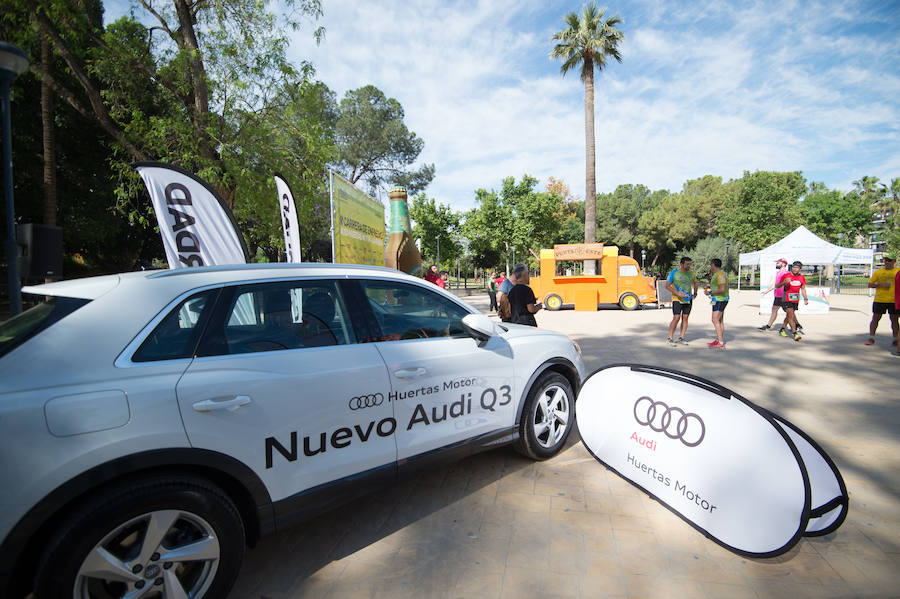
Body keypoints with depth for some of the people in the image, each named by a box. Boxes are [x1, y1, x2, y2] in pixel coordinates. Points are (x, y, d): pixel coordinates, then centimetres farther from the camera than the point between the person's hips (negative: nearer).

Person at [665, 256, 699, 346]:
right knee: (676, 318, -11)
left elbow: (695, 282, 26)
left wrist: (695, 293, 11)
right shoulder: (674, 272, -6)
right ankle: (670, 338, -2)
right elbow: (667, 286, -6)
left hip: (688, 299, 5)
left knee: (685, 318, 5)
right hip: (677, 299, -5)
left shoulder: (691, 273, 9)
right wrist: (677, 293, -19)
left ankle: (681, 338, 14)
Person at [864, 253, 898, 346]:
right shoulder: (878, 272, 5)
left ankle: (895, 339, 17)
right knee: (875, 318, 2)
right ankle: (871, 338, 9)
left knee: (894, 319, 7)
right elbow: (870, 285, 4)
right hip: (879, 300, 0)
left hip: (894, 300, 0)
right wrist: (881, 285, -12)